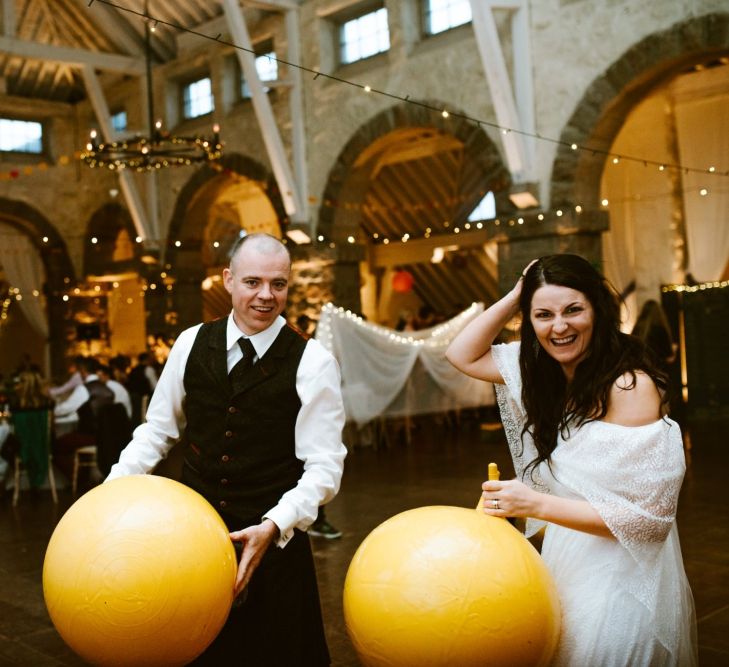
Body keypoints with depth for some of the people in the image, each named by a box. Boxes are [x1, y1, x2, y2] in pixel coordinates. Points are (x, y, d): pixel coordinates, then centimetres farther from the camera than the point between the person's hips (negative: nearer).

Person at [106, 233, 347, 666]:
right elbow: (158, 430, 7)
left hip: (272, 540, -2)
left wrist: (273, 527, -23)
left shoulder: (312, 362, -11)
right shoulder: (192, 343, -1)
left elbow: (324, 466, -12)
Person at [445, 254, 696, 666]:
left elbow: (643, 515, -22)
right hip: (566, 563, 7)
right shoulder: (544, 371, 2)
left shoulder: (630, 384, -21)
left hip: (620, 578, -7)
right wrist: (515, 297, -4)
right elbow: (463, 355, 6)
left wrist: (534, 504, -27)